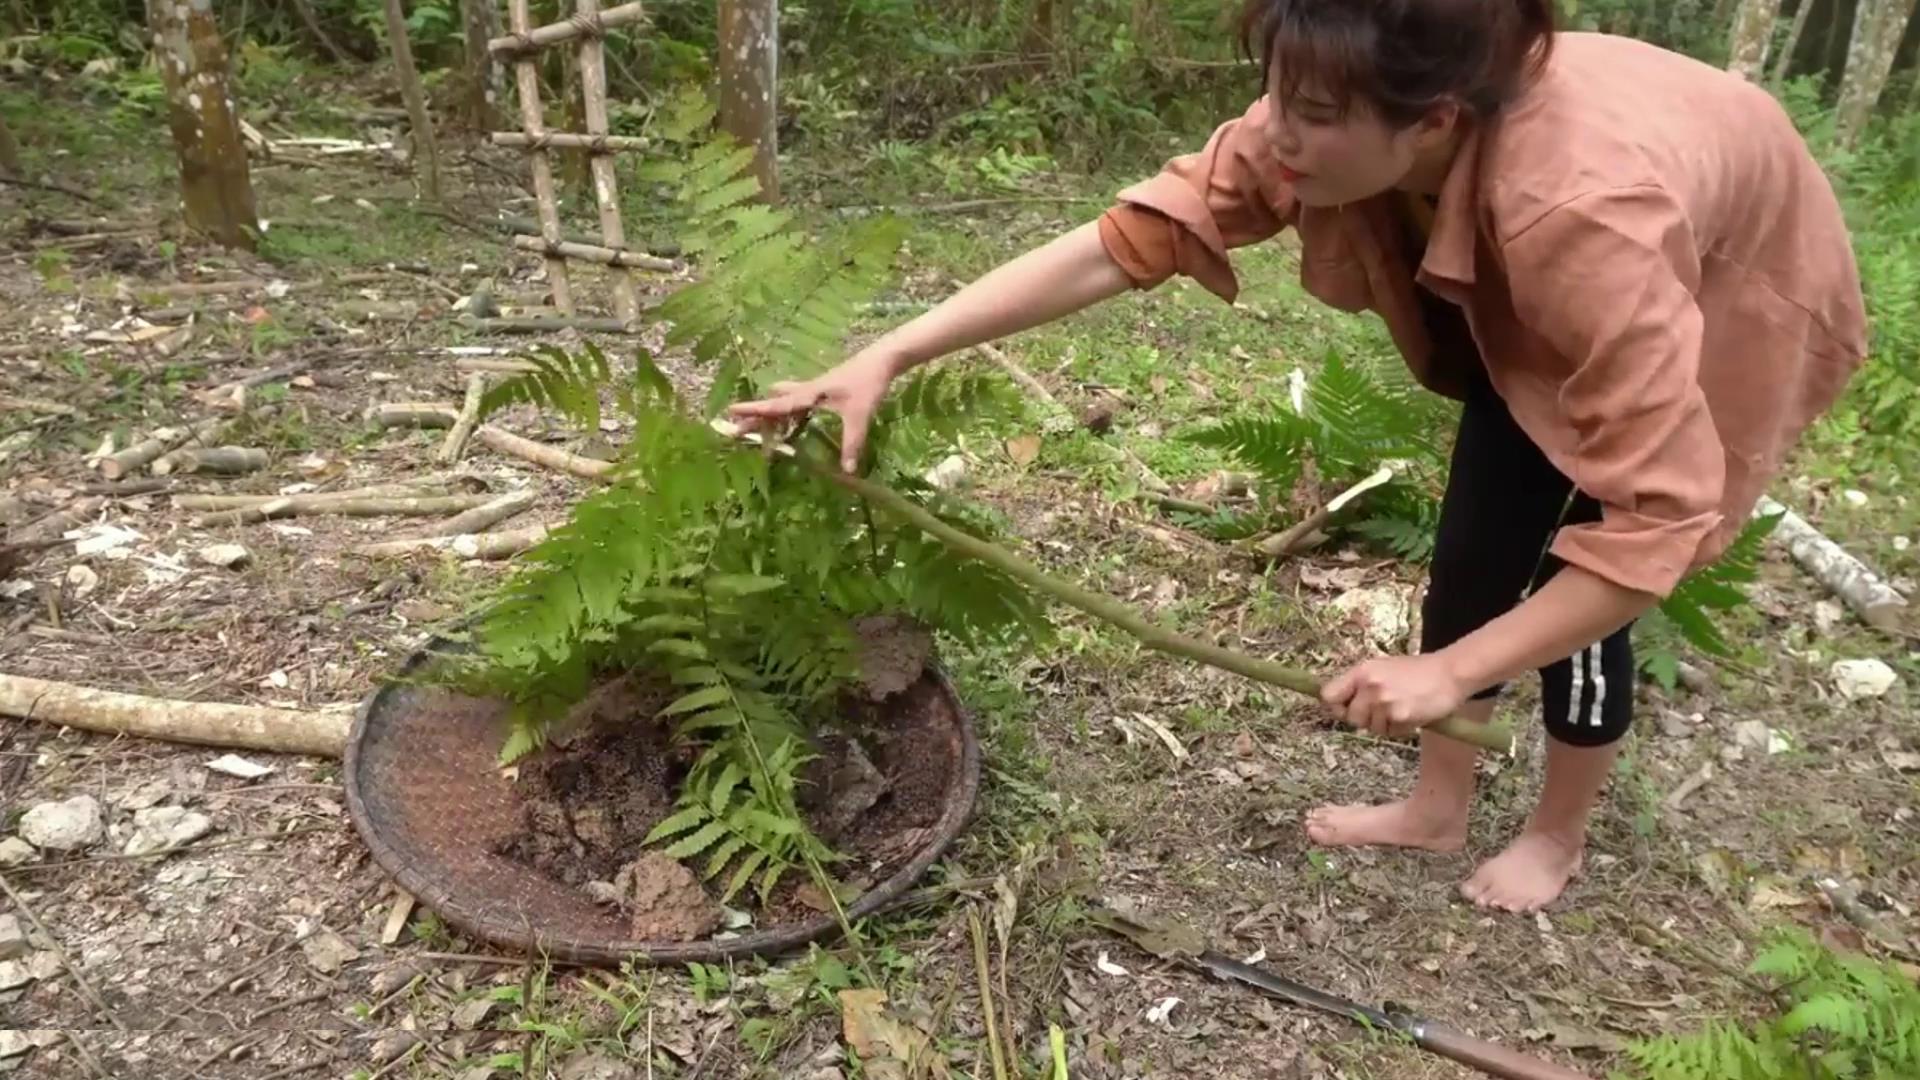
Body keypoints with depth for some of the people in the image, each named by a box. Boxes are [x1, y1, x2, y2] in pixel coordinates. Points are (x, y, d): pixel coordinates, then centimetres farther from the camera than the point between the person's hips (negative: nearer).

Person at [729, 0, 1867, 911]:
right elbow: (1131, 236, -30)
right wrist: (890, 355, -36)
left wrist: (1449, 673, -39)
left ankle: (1558, 838, 24)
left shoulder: (1582, 213, -47)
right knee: (1478, 541, 4)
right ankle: (1439, 806, 25)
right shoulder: (1318, 135, -30)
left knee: (1563, 576, -4)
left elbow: (1660, 516, -43)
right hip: (1525, 300, 5)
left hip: (1727, 292, -5)